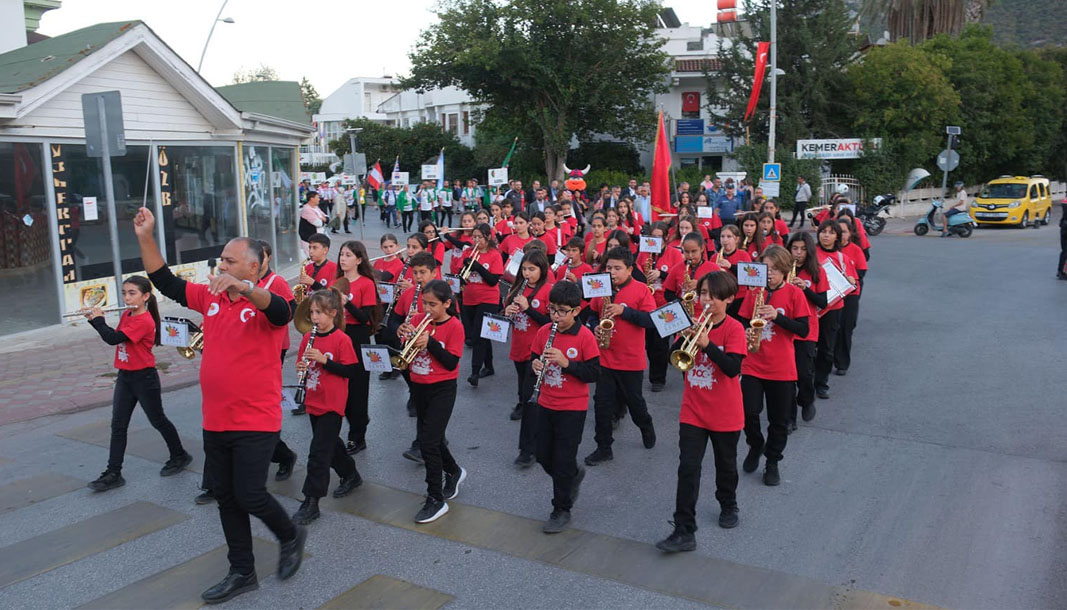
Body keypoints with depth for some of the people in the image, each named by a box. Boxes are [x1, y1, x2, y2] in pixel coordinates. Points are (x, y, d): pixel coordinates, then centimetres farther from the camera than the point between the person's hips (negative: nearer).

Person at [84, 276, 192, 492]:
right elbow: (114, 335, 15)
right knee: (118, 425, 4)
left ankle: (180, 456, 28)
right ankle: (113, 473, 7)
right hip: (124, 377, 8)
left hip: (144, 377, -8)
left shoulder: (144, 321, -22)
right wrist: (95, 318, 4)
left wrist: (98, 319, -15)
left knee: (157, 420, 8)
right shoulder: (126, 315, 6)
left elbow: (113, 339, -27)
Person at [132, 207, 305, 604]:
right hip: (215, 421, 7)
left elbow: (281, 313, -35)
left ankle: (291, 536, 25)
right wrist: (146, 238, 1)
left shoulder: (262, 302, -13)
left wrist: (243, 287, -50)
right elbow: (164, 281, 11)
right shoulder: (210, 298, 6)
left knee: (249, 496, -6)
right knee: (226, 498, 13)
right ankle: (242, 573, 27)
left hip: (256, 422, -7)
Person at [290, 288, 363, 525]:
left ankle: (311, 502, -2)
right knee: (330, 444, 20)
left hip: (332, 404, -7)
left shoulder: (341, 339, -13)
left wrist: (324, 360, -24)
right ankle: (351, 475, 41)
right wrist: (301, 367, -9)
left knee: (319, 452, -7)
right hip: (314, 402, 7)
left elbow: (351, 371, -15)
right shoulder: (309, 337, 6)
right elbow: (301, 364, 15)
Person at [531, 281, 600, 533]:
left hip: (572, 409, -5)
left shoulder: (585, 337, -14)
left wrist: (566, 362, -27)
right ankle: (574, 475, 42)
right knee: (544, 456, 14)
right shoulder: (544, 332, 0)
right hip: (546, 404, 5)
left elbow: (594, 373, -15)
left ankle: (562, 511, 19)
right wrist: (535, 366, -15)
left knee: (563, 460, 2)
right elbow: (534, 362, 8)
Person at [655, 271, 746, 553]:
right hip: (693, 411, 2)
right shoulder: (694, 323, 1)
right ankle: (684, 532, -3)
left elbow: (733, 368, -24)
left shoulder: (734, 328, -12)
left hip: (725, 414, -2)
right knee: (688, 469, -5)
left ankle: (728, 506, 47)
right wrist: (684, 337, -21)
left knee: (725, 465, 19)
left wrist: (706, 343, -34)